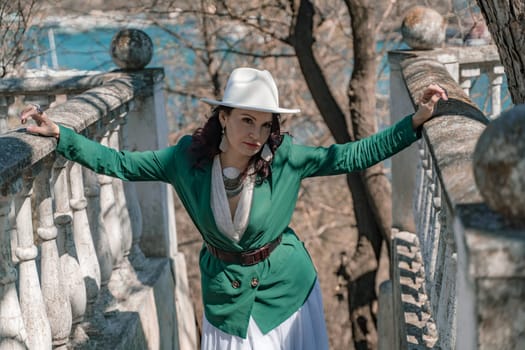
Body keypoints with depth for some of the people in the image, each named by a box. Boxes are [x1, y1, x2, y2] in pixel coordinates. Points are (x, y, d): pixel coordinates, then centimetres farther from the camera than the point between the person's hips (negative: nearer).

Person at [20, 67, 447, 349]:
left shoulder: (284, 158, -16)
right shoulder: (189, 158, -13)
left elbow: (353, 156, -16)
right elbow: (120, 163, -6)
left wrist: (415, 122, -24)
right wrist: (59, 134, -12)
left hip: (286, 286, -1)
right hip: (226, 292, 1)